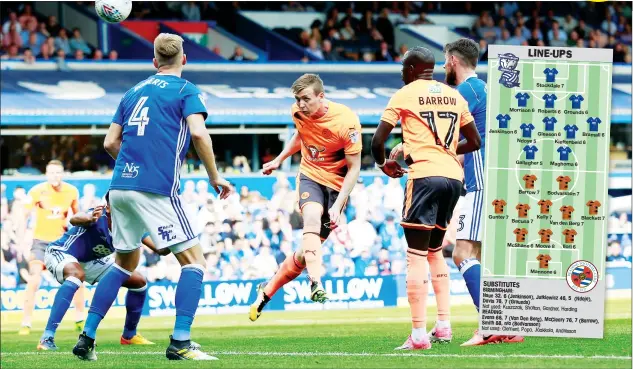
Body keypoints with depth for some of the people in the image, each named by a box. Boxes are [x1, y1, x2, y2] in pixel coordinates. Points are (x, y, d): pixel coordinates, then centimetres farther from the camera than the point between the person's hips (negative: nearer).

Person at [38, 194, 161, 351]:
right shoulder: (99, 217, -33)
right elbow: (74, 219, -55)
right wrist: (88, 218, -79)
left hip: (90, 261, 8)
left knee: (139, 282, 4)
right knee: (77, 274, -41)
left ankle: (129, 335, 25)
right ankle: (47, 338, -43)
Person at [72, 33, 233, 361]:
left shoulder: (134, 92, 18)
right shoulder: (185, 90, 2)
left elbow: (110, 143, 16)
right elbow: (198, 133, -13)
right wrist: (214, 177, -3)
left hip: (120, 187, 6)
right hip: (157, 190, -6)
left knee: (125, 262, 20)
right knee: (194, 260, 0)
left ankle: (87, 338, 13)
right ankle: (180, 343, -13)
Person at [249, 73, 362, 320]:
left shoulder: (346, 121, -20)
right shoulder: (299, 112, -5)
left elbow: (354, 167, -14)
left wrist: (338, 205, -20)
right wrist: (279, 160, 21)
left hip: (336, 185, -2)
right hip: (310, 176, 2)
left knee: (306, 253, -3)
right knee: (312, 217, -33)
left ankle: (267, 292, 16)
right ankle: (316, 284, -48)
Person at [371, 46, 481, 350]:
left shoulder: (405, 95, 1)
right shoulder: (454, 96, 16)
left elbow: (378, 140, -3)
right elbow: (475, 142, 21)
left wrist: (383, 163, 17)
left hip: (424, 176, -6)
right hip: (453, 176, 6)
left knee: (416, 255, -5)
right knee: (435, 251, 21)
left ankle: (419, 334, -11)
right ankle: (444, 325, 15)